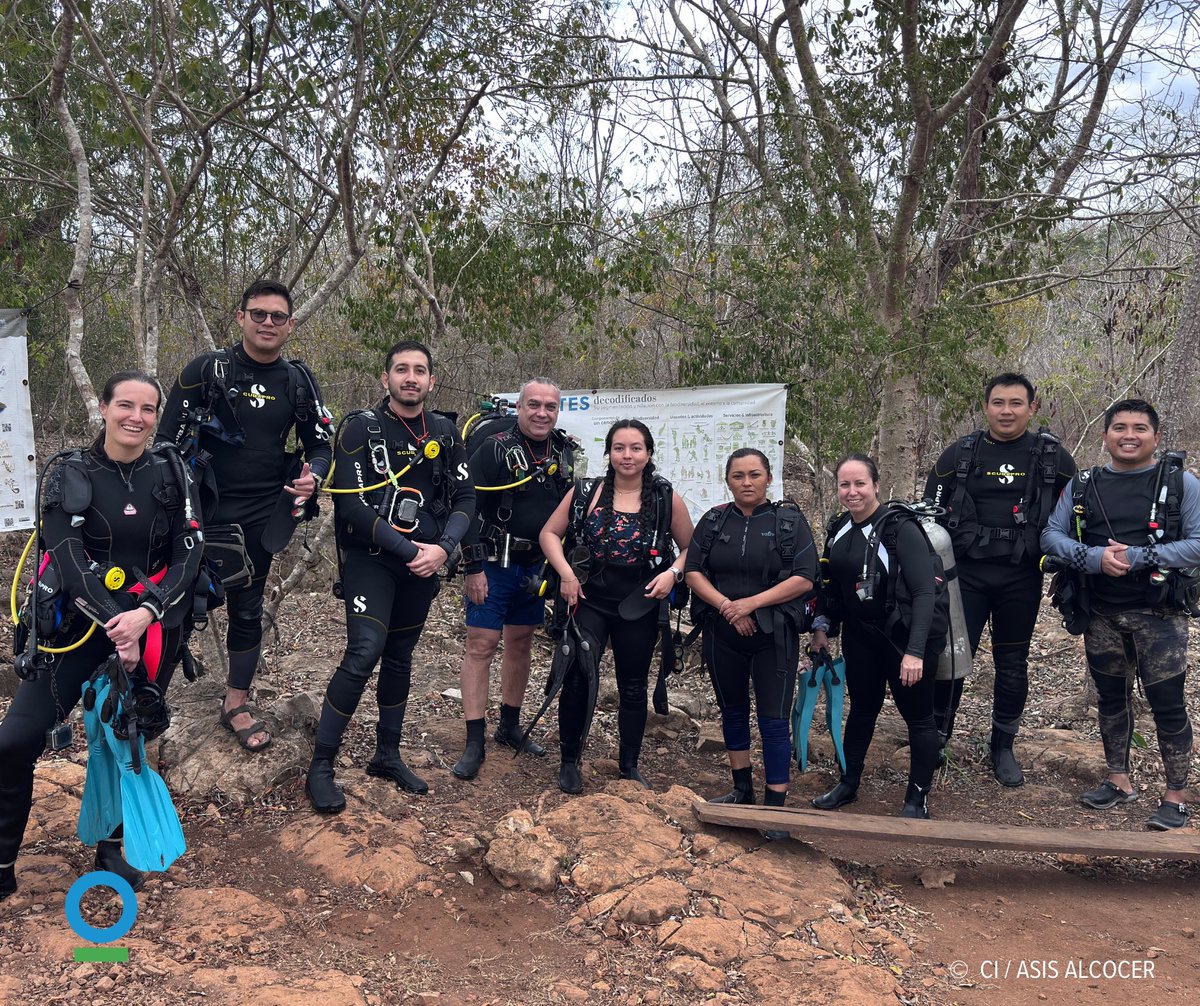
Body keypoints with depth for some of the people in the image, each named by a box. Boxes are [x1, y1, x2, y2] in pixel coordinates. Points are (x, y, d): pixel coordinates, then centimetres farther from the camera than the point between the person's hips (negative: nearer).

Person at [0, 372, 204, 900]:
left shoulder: (172, 473, 1)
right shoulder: (70, 475, -3)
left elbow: (189, 556, -4)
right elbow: (68, 559, -13)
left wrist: (144, 614, -18)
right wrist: (115, 623, -23)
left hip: (154, 626, 1)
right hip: (81, 621, -1)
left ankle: (111, 849, 31)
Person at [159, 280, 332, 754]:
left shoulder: (299, 381, 2)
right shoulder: (206, 370, -6)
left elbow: (321, 445, 8)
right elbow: (168, 441, -3)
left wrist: (313, 475, -14)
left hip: (258, 518, 3)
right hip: (200, 512, -2)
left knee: (247, 610, 11)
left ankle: (237, 703, 26)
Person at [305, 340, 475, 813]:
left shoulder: (445, 433, 5)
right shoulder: (361, 428, -9)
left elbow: (465, 499, 4)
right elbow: (354, 506, -16)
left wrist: (442, 548, -13)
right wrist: (410, 550, -18)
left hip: (423, 561, 5)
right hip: (371, 557, -5)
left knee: (400, 656, 14)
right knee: (364, 654, -17)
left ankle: (387, 755, 29)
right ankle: (320, 769, -4)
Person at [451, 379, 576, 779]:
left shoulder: (563, 453, 5)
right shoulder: (495, 449, -14)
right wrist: (474, 569, -18)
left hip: (535, 566, 6)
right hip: (492, 565, -6)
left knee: (521, 644, 14)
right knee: (481, 645, -5)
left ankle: (510, 727, 29)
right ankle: (474, 744, 1)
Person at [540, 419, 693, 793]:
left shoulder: (667, 499, -2)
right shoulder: (586, 492, -1)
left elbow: (690, 549, 7)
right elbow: (549, 533, 3)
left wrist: (672, 573, -12)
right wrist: (566, 573, -10)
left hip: (639, 608, 1)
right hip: (590, 602, -1)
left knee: (633, 687, 13)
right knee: (578, 676, -13)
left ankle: (629, 766, 31)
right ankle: (569, 761, 9)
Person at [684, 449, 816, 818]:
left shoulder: (790, 521, -2)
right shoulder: (713, 521, 5)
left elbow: (804, 579, -9)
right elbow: (693, 571, 0)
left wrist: (752, 602, -17)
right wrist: (726, 606, -15)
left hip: (774, 636, -3)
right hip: (722, 635, 4)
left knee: (774, 721, -4)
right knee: (733, 711, 16)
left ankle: (775, 807, 3)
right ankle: (742, 790, 32)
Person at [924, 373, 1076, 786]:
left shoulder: (1053, 457, 1)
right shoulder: (960, 454, 1)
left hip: (1021, 578, 0)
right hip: (966, 572, 0)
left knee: (1012, 663, 10)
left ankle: (1003, 747, 25)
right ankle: (936, 741, 17)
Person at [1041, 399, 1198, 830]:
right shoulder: (1083, 485, 5)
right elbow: (1051, 535, 0)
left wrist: (1137, 557, -20)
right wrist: (1094, 558, -18)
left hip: (1158, 615, -3)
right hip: (1101, 615, 3)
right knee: (1111, 698, 15)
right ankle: (1119, 780, 31)